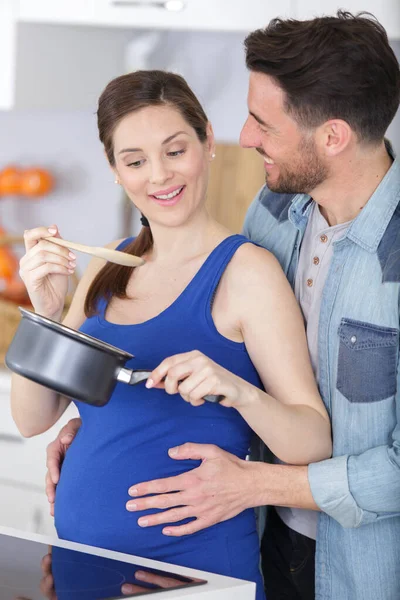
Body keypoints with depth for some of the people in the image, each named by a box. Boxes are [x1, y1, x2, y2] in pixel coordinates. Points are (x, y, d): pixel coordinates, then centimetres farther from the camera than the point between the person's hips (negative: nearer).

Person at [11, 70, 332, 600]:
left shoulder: (246, 270, -11)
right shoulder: (107, 269, 8)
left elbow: (315, 444, -15)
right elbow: (33, 418, 4)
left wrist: (238, 391, -32)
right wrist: (45, 311, -10)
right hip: (80, 553, 6)